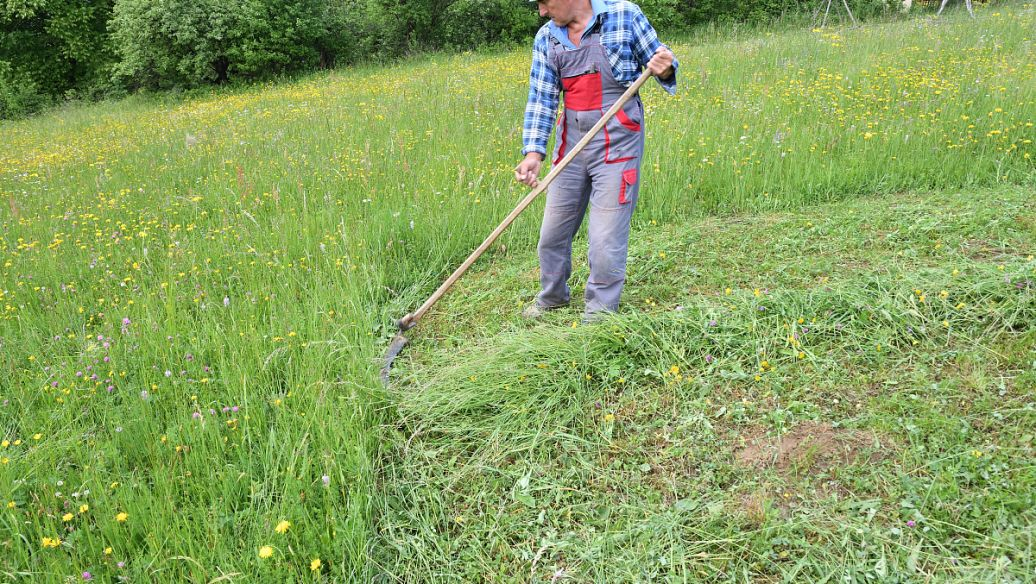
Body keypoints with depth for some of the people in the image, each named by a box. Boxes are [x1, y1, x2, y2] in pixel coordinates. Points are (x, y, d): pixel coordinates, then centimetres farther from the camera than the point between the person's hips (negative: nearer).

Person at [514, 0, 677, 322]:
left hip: (618, 143, -4)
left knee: (606, 241, -4)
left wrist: (664, 69, -20)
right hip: (571, 143, 5)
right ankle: (552, 296, 40)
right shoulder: (546, 38, 4)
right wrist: (533, 153, -12)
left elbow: (662, 63, 5)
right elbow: (541, 99, 0)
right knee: (552, 233, 14)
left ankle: (599, 314, 17)